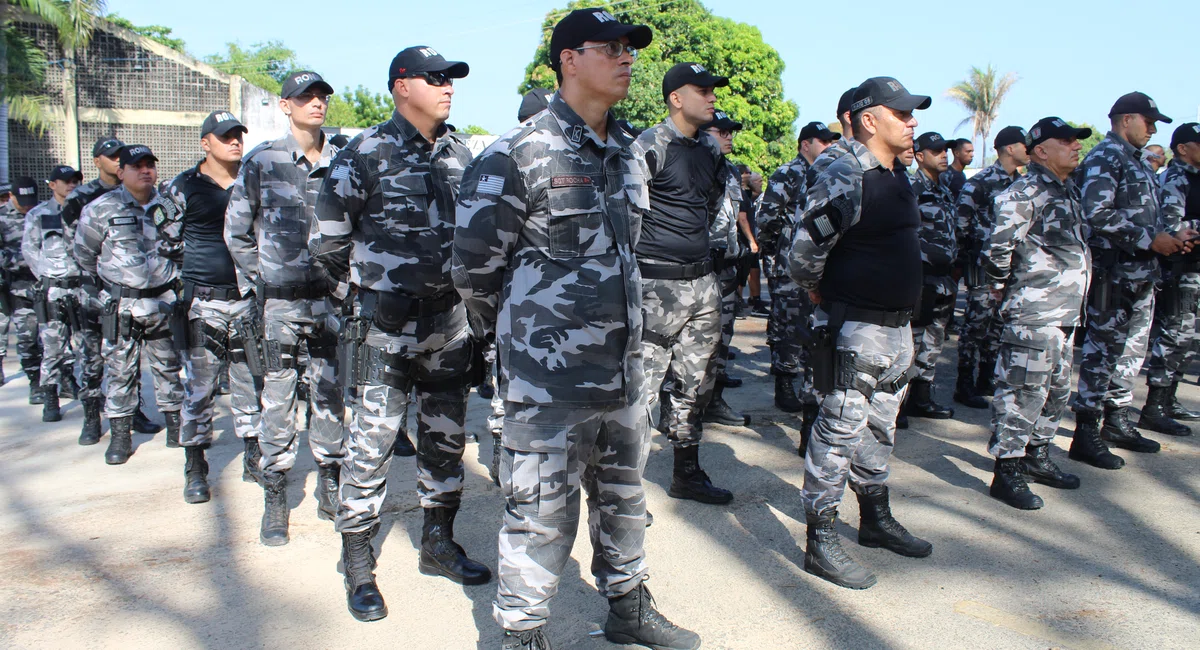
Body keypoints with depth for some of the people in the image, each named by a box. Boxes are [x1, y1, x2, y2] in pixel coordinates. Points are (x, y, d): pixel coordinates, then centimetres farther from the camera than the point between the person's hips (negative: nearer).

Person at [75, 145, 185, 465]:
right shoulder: (101, 209, -4)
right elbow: (84, 253, 7)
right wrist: (105, 281, 12)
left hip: (163, 301, 2)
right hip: (122, 304, -2)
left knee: (168, 367, 10)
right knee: (120, 370, 3)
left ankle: (176, 426, 21)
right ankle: (120, 435, 11)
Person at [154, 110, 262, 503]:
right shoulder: (184, 187, 0)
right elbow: (167, 240, 6)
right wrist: (203, 264, 6)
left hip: (248, 299, 3)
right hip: (203, 303, -3)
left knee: (251, 384, 10)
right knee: (199, 388, 2)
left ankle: (253, 462, 22)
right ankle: (195, 471, 13)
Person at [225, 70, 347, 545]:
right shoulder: (262, 162, -1)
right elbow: (236, 231, 6)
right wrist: (259, 282, 2)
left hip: (331, 297, 3)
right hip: (280, 302, -2)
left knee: (331, 395, 9)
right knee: (278, 401, 2)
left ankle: (330, 488, 23)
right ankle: (275, 501, 13)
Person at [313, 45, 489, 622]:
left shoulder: (459, 154, 9)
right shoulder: (366, 155, -8)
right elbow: (327, 239, -3)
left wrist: (463, 289, 14)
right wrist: (369, 283, 4)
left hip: (450, 320, 6)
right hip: (388, 322, -5)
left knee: (446, 437, 14)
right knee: (372, 442, -1)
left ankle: (438, 543, 30)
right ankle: (358, 568, 12)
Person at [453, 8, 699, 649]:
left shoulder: (627, 155, 10)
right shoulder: (517, 154, -13)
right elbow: (475, 264, -7)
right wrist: (515, 334, 7)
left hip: (623, 372, 7)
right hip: (548, 379, -7)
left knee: (624, 499, 21)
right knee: (541, 516, 3)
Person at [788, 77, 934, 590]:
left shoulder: (897, 176, 12)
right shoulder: (845, 180, -19)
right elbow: (804, 252, -19)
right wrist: (823, 295, -3)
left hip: (896, 325, 9)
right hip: (854, 329, -9)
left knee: (880, 427, 19)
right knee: (840, 430, -4)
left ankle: (876, 520, 36)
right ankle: (820, 543, 6)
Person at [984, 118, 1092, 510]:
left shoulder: (1068, 191, 16)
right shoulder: (1026, 193, -15)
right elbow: (998, 248, -23)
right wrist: (1000, 287, -9)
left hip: (1065, 313, 10)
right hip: (1033, 314, -10)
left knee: (1056, 392, 18)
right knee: (1023, 392, -5)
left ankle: (1037, 458, 32)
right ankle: (1007, 473, 3)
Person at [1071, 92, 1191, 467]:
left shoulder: (1136, 161, 20)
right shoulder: (1104, 158, -10)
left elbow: (1146, 215, 22)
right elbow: (1098, 214, -22)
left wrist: (1170, 237, 4)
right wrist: (1151, 240, -19)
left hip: (1142, 272, 10)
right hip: (1114, 272, -10)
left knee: (1131, 350, 16)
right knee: (1102, 351, -6)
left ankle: (1117, 422, 27)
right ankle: (1086, 434, -1)